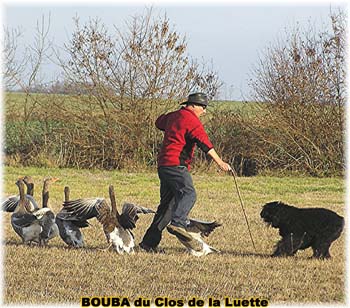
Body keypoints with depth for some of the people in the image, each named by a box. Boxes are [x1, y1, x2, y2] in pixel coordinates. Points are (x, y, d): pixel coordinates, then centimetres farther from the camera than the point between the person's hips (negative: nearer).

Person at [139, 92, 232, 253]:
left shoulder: (173, 116, 20)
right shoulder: (192, 120, -7)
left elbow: (159, 122, 43)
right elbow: (203, 142, -19)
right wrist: (219, 162, -24)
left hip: (163, 164, 9)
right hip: (176, 164, -9)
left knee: (167, 204, 10)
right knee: (188, 193, -23)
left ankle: (149, 241, 9)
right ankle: (178, 223, -45)